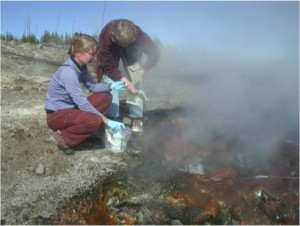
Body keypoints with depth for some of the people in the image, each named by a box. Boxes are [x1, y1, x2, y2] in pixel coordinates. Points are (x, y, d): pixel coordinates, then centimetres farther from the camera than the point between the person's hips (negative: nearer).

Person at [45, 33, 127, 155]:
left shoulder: (80, 66, -1)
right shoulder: (68, 72, -28)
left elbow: (92, 86, 4)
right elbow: (83, 103, -28)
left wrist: (111, 86, -13)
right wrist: (106, 121, -25)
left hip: (71, 107, 9)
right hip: (57, 114, -9)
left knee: (105, 97, 2)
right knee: (95, 121, -32)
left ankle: (79, 128, 7)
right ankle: (64, 137, -6)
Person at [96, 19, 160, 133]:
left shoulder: (139, 35, -39)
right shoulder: (105, 37, -41)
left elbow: (155, 53, -24)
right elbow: (109, 66, -32)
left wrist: (142, 70, -31)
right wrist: (124, 81, -41)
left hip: (131, 53, 1)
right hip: (111, 54, -1)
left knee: (136, 82, -13)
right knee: (110, 82, -16)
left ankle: (137, 119, -7)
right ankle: (112, 118, -7)